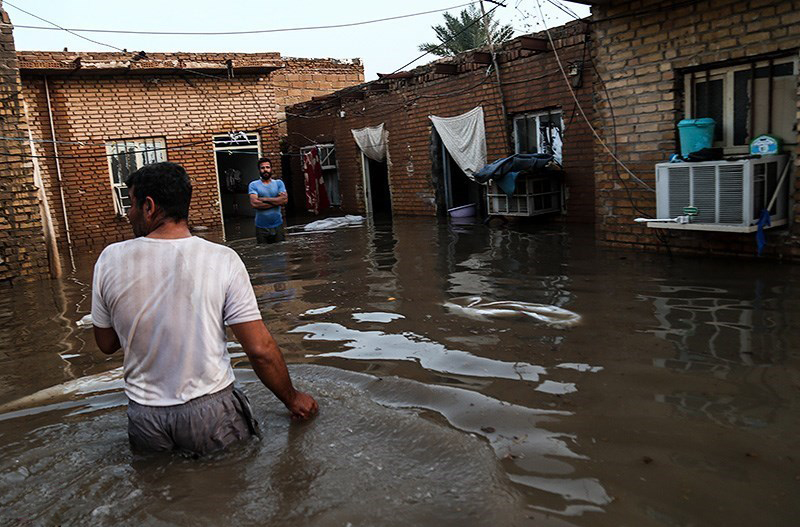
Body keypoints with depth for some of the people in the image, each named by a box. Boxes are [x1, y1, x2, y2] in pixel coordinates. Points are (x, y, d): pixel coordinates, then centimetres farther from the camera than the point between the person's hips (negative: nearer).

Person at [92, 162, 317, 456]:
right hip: (209, 415, -2)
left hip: (145, 422, 3)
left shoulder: (110, 260, -5)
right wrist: (293, 399, 3)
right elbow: (260, 350, -11)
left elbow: (106, 344, 9)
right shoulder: (222, 259, -11)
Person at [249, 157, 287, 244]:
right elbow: (254, 203, -14)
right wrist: (276, 201, -11)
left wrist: (264, 199, -12)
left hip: (278, 226, 1)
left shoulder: (279, 183, 6)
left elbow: (284, 199, -10)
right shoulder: (253, 185, 1)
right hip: (261, 228, -1)